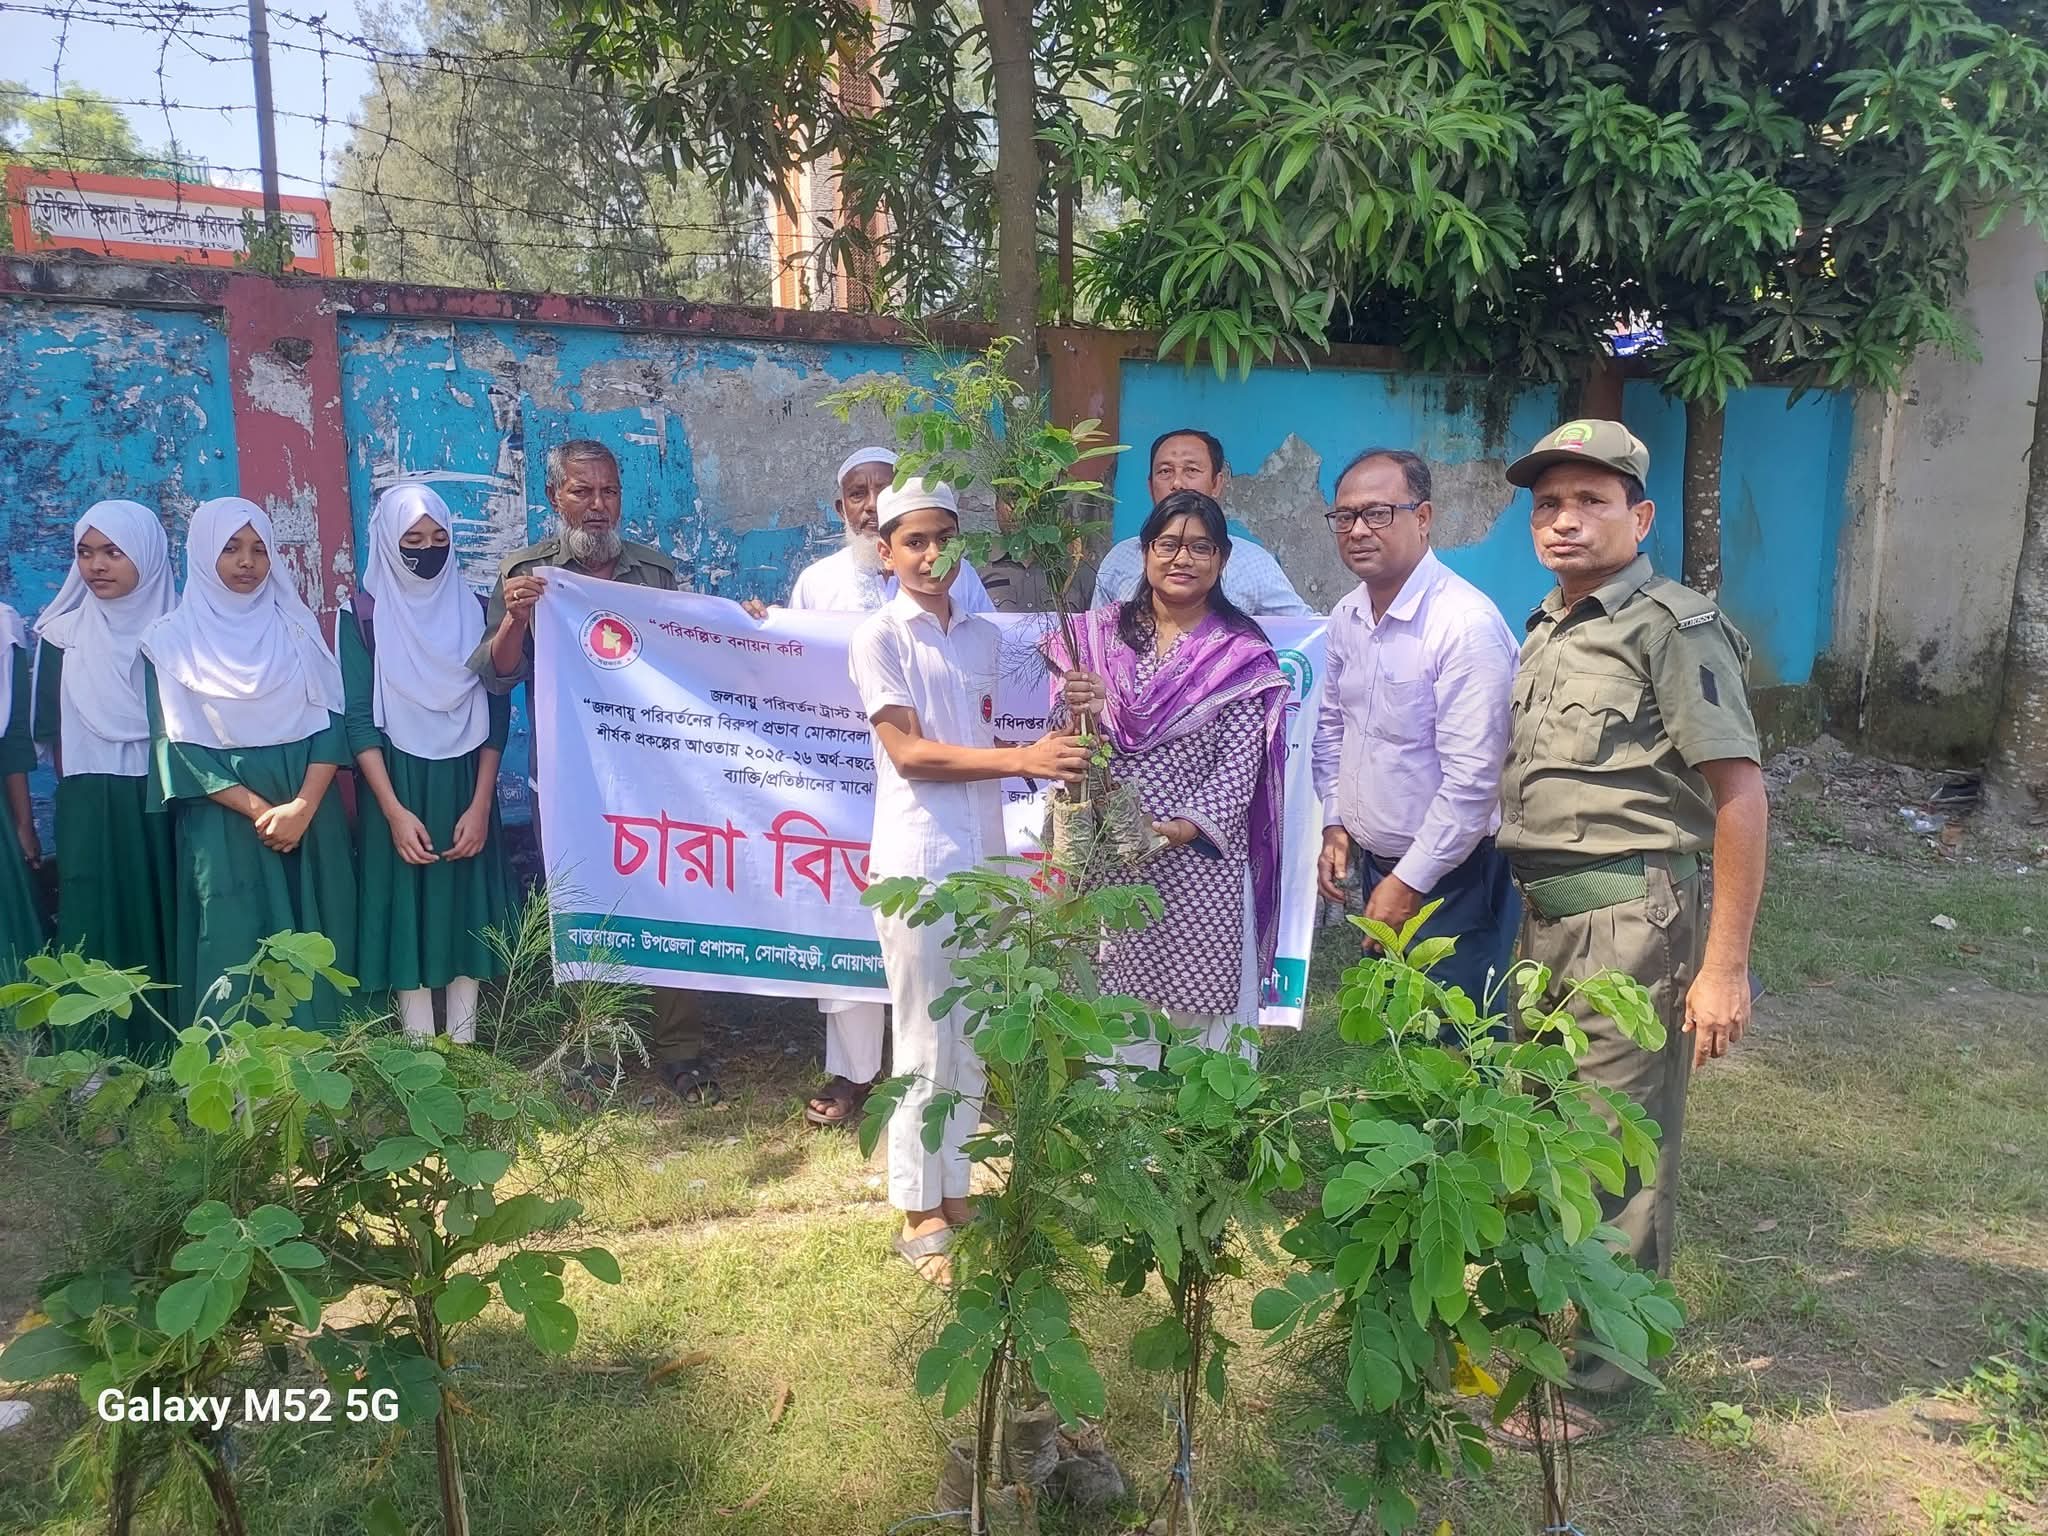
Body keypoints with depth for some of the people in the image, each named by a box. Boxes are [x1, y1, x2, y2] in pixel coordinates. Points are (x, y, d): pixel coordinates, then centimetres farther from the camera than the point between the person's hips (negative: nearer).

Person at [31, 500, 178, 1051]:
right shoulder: (63, 633, 4)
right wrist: (86, 790, 5)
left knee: (166, 925, 2)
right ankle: (105, 1061, 8)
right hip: (91, 813, 1)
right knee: (101, 929, 0)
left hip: (166, 806, -1)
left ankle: (174, 1055, 11)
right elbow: (52, 732, 7)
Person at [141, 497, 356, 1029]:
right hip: (224, 820, -2)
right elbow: (178, 747, -4)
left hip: (310, 813, 2)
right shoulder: (172, 639, 1)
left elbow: (331, 720, 0)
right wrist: (260, 810, -14)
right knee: (238, 947, -1)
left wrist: (302, 806, -14)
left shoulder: (297, 626, 7)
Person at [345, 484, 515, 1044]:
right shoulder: (364, 616, -2)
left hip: (465, 785, 2)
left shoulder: (474, 611, 4)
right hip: (396, 788, -2)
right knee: (408, 911, 1)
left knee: (466, 907, 5)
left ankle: (464, 1047, 15)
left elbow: (496, 712, 1)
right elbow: (358, 719, -6)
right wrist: (395, 811, -15)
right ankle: (420, 1052, 11)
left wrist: (480, 805, -8)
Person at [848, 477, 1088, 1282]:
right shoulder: (880, 637, -7)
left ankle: (955, 1190, 28)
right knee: (926, 1047, 2)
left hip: (984, 858, 6)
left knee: (972, 1041, 13)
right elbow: (906, 752, -15)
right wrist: (1020, 757, -23)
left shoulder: (981, 636, 10)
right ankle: (920, 1215, 16)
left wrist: (1045, 760, -3)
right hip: (918, 862, -6)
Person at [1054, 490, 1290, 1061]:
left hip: (1202, 860, -2)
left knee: (1201, 1005, 2)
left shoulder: (1242, 655, 1)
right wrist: (1080, 711, -18)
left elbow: (1241, 761, -4)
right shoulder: (1099, 634, 7)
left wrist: (1189, 827, -17)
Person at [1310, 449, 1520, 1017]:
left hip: (1451, 876, -7)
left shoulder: (1469, 624, -21)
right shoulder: (1346, 616, 4)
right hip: (1373, 864, 7)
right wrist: (1335, 823, 11)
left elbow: (1472, 778, -23)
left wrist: (1409, 883, -18)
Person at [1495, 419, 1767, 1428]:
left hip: (1632, 919, -8)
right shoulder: (1543, 633, 14)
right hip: (1547, 918, 8)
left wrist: (1724, 965, -16)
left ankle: (1592, 1374, 16)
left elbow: (1739, 796, -14)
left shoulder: (1672, 627, -10)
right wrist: (1530, 915, 12)